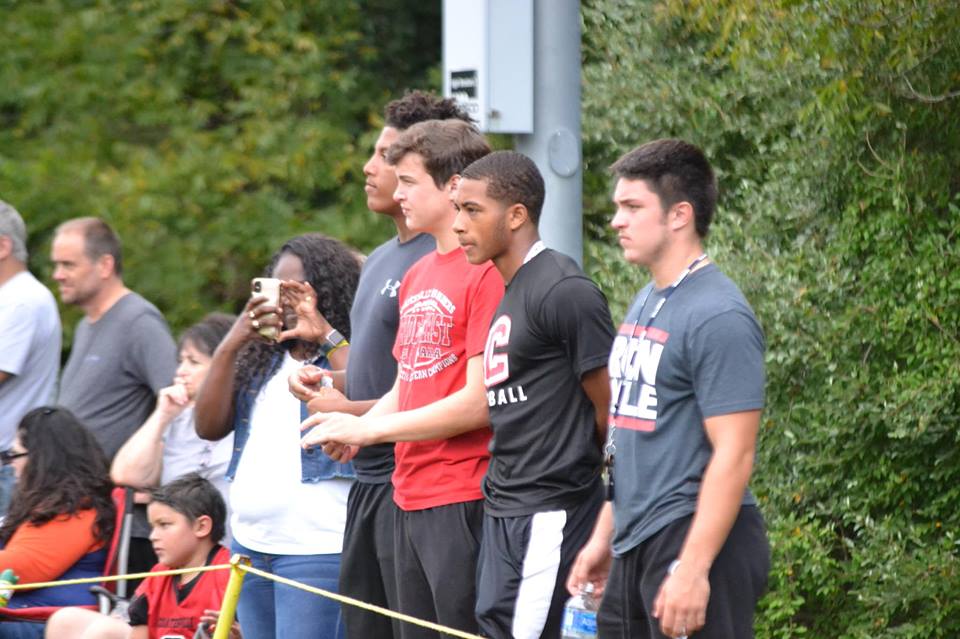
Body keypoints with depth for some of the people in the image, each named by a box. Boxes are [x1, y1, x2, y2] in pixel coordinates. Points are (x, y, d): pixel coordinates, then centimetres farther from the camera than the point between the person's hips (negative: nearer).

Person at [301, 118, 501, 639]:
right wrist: (351, 429, 2)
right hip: (409, 497, 9)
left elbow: (480, 401, -17)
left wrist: (368, 428, -12)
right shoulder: (417, 276, 17)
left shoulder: (488, 273, -12)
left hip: (464, 500, -9)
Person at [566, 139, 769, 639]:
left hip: (697, 541, -9)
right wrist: (603, 536, 21)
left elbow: (733, 456, -19)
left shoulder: (717, 317, -14)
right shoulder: (646, 304, 15)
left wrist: (693, 568, -23)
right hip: (634, 549, 9)